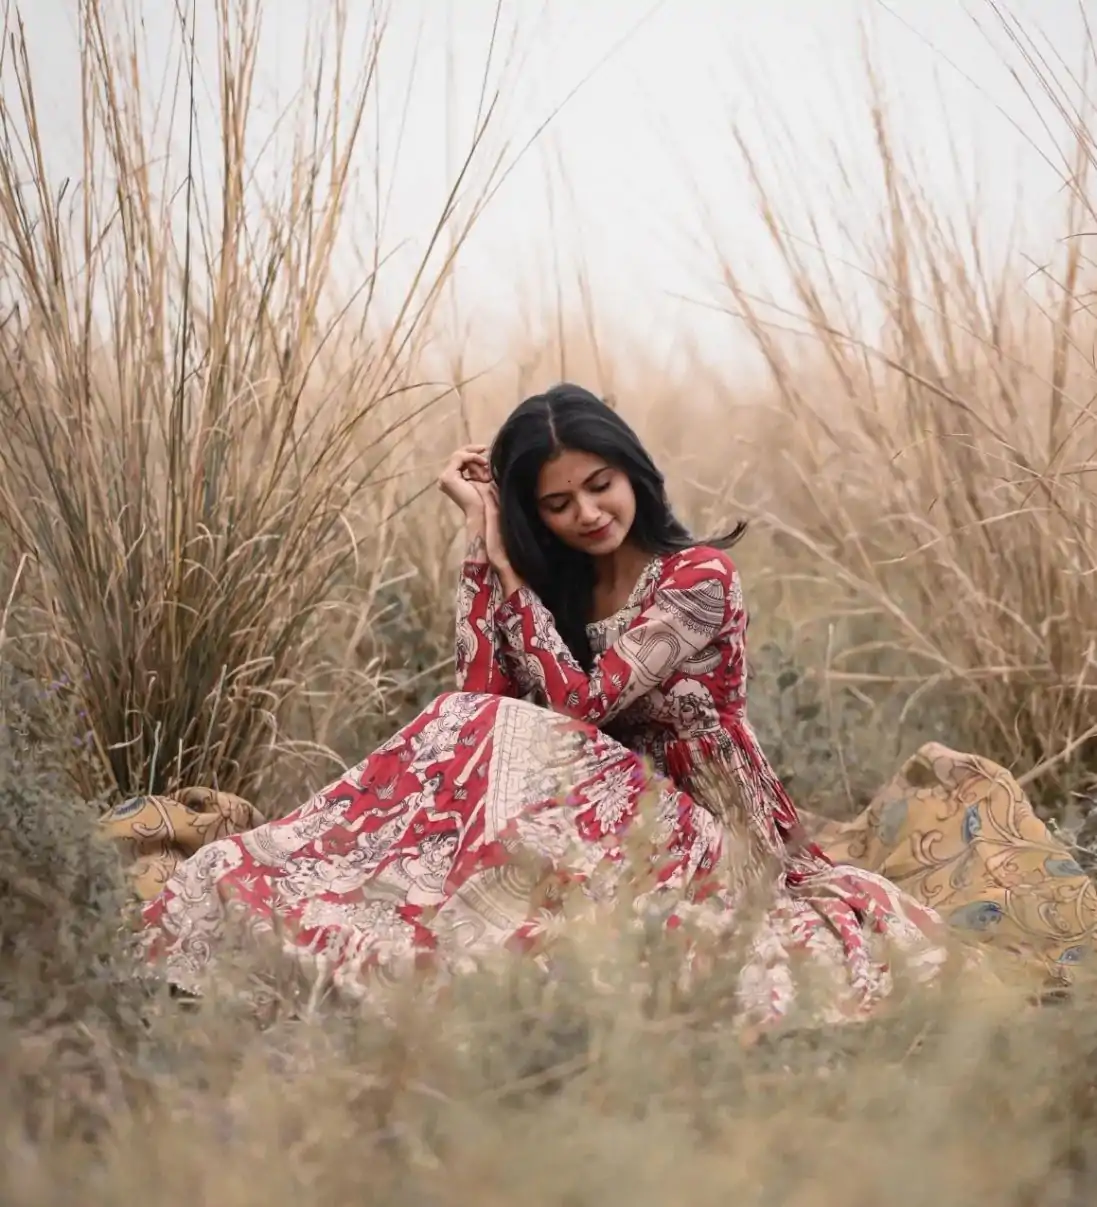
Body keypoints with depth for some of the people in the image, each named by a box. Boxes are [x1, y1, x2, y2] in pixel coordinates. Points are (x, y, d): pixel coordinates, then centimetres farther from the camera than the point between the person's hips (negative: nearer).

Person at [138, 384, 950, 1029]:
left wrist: (508, 567, -13)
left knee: (512, 746, -29)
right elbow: (482, 693, -9)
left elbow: (581, 703, -18)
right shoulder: (559, 586, 8)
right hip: (616, 805, 5)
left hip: (707, 830, -5)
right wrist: (482, 544, -9)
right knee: (480, 732, -23)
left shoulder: (699, 577, -11)